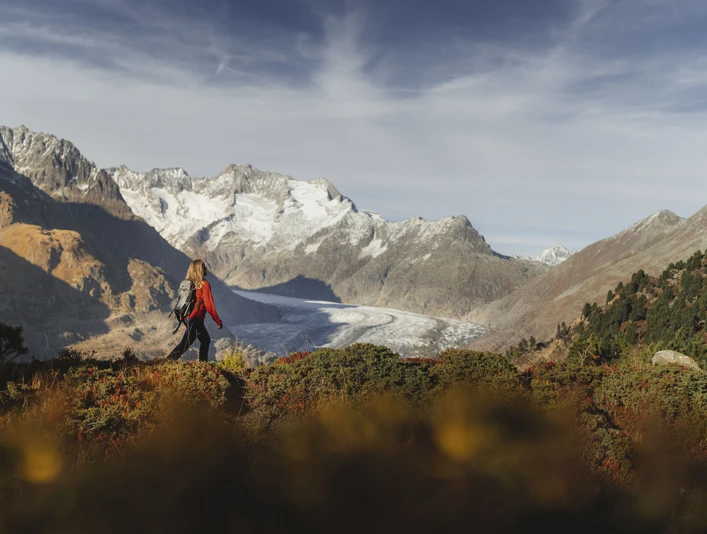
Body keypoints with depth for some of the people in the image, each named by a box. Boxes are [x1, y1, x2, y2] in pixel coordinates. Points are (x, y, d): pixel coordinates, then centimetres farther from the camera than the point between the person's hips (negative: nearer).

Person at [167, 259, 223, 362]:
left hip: (187, 318, 9)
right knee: (185, 344, -7)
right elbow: (209, 305, -14)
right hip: (195, 320, -9)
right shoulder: (204, 285, -13)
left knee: (206, 340, 21)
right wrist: (218, 321, -6)